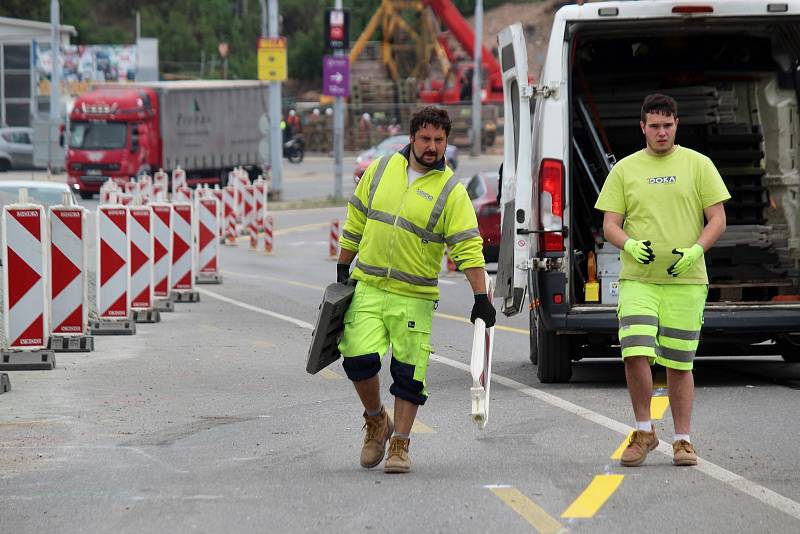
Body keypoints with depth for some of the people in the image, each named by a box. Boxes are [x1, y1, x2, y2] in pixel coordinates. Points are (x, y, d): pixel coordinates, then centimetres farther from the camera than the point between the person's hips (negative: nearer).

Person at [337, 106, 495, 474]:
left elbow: (469, 247, -10)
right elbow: (356, 221, 15)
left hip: (415, 297, -2)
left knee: (409, 372, -1)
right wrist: (343, 269, 17)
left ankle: (399, 445, 11)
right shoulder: (380, 170, 4)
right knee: (360, 359, -8)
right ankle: (376, 422, 18)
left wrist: (480, 298, -17)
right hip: (367, 288, 2)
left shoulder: (451, 191, -5)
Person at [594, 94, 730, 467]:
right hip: (638, 280, 0)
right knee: (636, 355, -14)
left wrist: (695, 251, -14)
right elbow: (610, 224, 7)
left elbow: (717, 219, 4)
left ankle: (682, 440, 15)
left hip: (686, 281, 0)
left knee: (679, 364, 3)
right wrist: (630, 245, -15)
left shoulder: (698, 165, 6)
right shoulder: (625, 170, 9)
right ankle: (644, 432, 3)